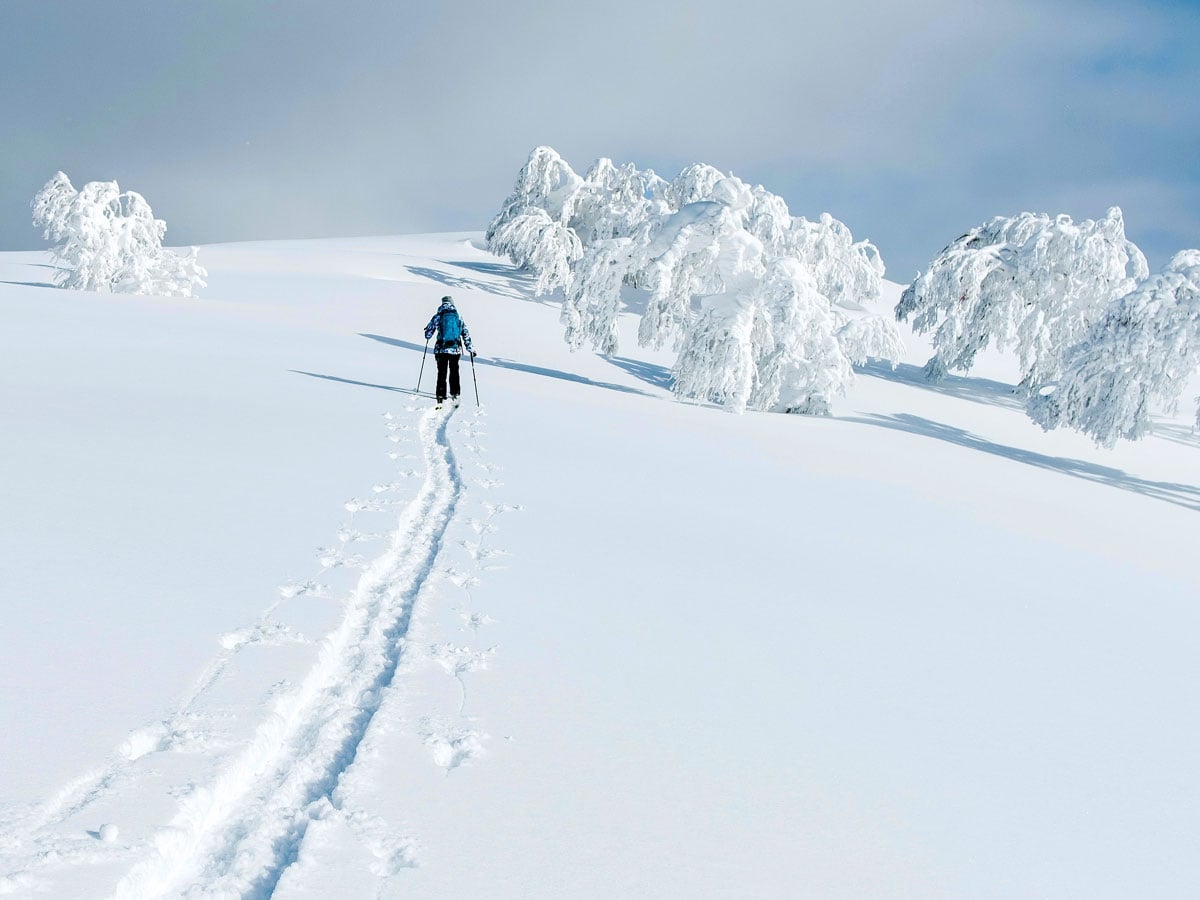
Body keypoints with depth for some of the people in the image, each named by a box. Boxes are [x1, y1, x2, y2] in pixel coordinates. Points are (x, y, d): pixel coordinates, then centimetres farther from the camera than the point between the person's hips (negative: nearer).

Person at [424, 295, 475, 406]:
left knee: (442, 373, 5)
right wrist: (470, 349, 12)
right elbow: (466, 334, 5)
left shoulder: (438, 317, -3)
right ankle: (455, 395, 20)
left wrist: (427, 331, 26)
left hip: (441, 350, -2)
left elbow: (428, 334, 2)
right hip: (456, 349, 2)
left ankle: (441, 397, -1)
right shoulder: (458, 317, 3)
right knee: (454, 372, 19)